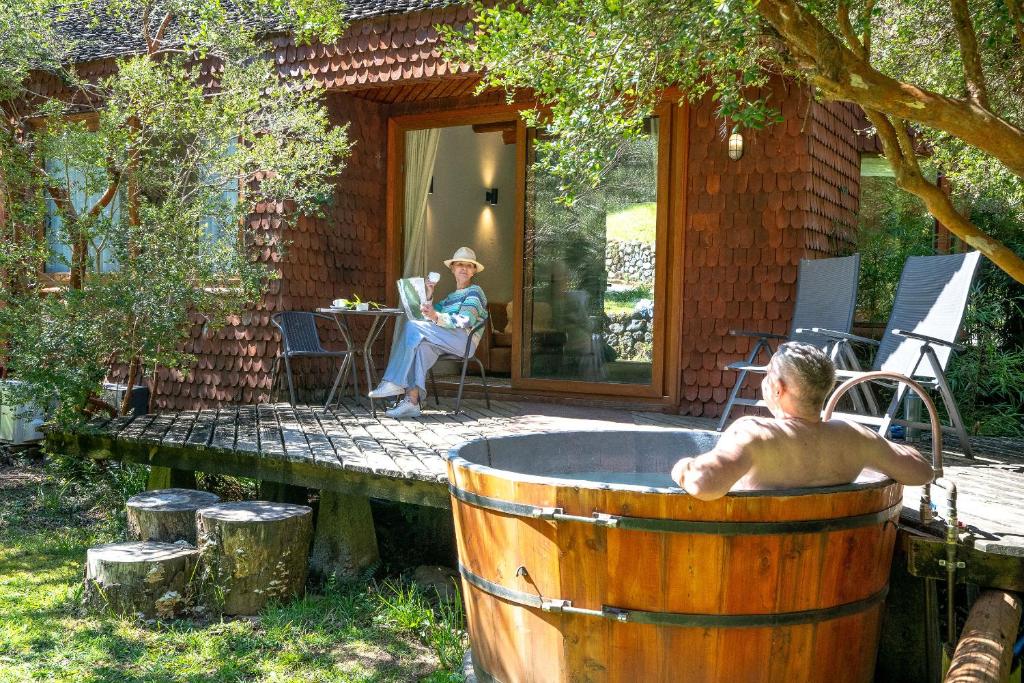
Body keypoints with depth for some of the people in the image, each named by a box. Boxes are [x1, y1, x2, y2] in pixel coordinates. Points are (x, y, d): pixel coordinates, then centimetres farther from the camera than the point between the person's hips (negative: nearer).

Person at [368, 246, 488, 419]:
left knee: (412, 327, -22)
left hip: (464, 340, -6)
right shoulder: (451, 297, 31)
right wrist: (428, 296, 12)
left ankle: (395, 383, -24)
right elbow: (428, 318, 26)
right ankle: (412, 401, -38)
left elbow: (465, 320, -13)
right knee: (422, 346, -27)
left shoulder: (474, 292, 7)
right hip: (447, 342, 6)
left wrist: (436, 317, -28)